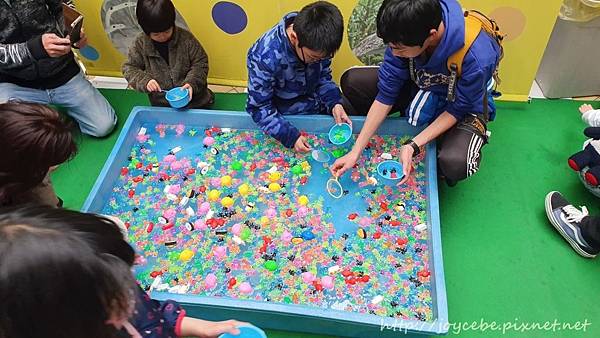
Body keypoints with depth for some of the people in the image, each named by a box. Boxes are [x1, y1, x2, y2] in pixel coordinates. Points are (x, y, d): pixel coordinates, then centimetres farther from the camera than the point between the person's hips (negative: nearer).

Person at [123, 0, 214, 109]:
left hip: (193, 98, -1)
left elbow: (200, 63, -7)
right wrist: (144, 81, -20)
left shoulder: (186, 38, -14)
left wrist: (192, 83, -23)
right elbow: (129, 68, -1)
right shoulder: (140, 44, -9)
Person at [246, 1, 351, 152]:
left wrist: (334, 103, -20)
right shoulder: (265, 57, -35)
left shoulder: (317, 44, -21)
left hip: (315, 106, 5)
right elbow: (259, 107, -25)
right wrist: (290, 136, -31)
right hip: (283, 115, -5)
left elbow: (324, 77, -3)